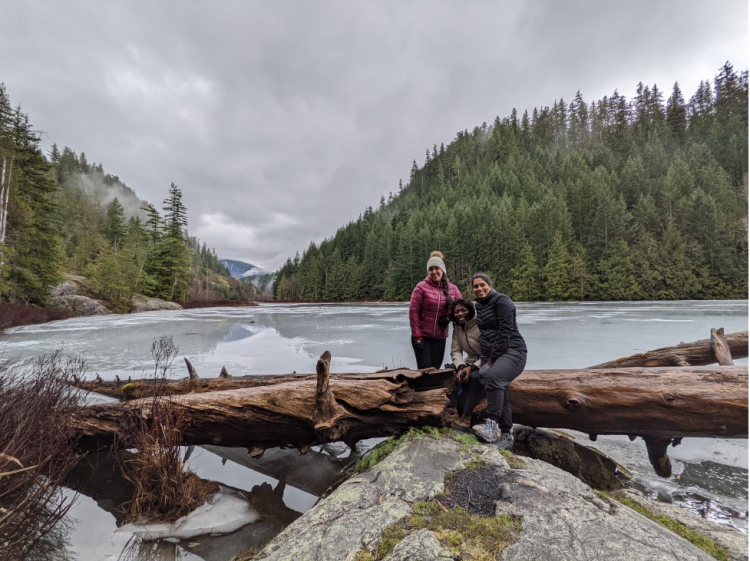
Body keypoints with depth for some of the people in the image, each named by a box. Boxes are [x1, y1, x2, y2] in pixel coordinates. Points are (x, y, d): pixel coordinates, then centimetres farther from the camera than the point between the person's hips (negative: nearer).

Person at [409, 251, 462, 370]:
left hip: (440, 337, 4)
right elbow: (413, 311, -9)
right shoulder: (422, 287, -8)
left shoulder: (452, 288, 3)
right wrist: (417, 336, -12)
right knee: (425, 370, -5)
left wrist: (448, 316, -7)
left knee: (435, 369, 9)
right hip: (422, 337, -3)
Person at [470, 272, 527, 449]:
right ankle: (506, 436, 16)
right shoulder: (479, 305, 15)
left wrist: (492, 360, -16)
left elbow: (504, 333, -17)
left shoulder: (501, 301, -11)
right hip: (491, 355, 8)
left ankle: (492, 425, -28)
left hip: (512, 352, -8)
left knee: (493, 375, -33)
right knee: (499, 390, 5)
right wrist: (485, 359, 11)